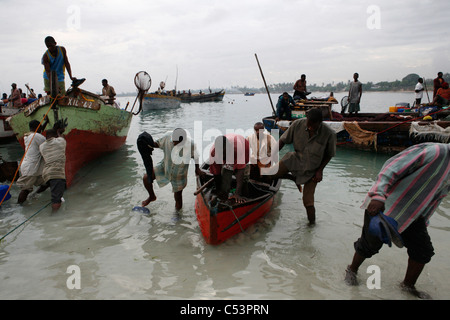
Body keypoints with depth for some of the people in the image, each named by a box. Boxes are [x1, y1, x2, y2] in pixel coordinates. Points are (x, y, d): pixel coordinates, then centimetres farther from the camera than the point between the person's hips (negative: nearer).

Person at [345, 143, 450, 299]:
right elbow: (392, 168, -29)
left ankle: (408, 285, 32)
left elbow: (433, 200, 18)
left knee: (423, 251, 9)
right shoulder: (434, 151, -22)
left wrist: (423, 222, 19)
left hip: (411, 215, 8)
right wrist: (378, 196, -39)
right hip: (383, 207, -8)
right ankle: (352, 270, 32)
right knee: (370, 245, 4)